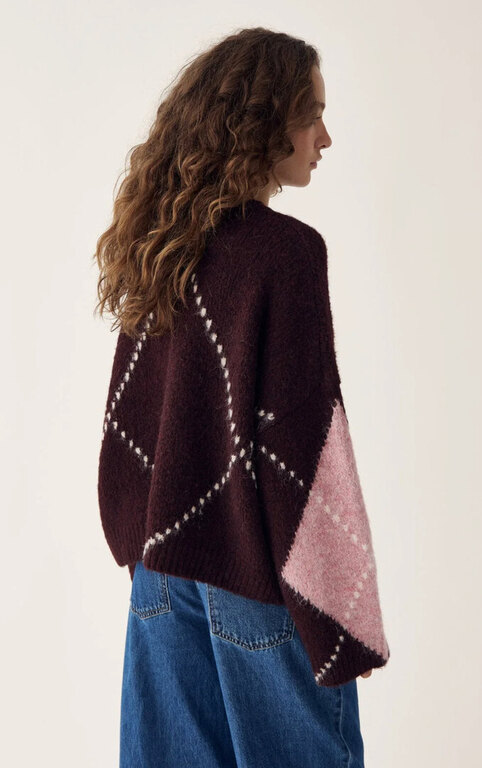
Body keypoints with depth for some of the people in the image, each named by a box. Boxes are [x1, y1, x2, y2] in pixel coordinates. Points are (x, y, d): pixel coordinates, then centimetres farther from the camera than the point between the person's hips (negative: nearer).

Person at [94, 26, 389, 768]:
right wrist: (346, 617, -13)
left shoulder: (160, 245, 4)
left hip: (163, 565, 7)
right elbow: (304, 444, -20)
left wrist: (145, 548, 17)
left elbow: (130, 420, 8)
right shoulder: (286, 250, -17)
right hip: (257, 573, -7)